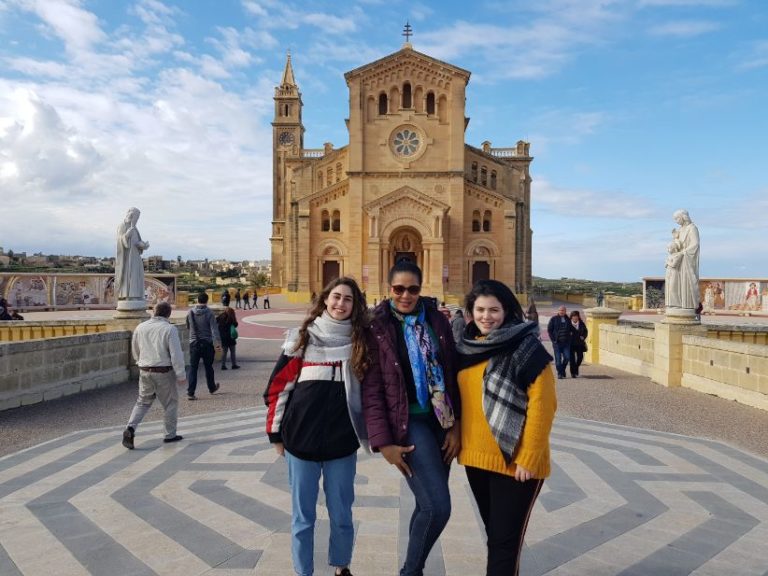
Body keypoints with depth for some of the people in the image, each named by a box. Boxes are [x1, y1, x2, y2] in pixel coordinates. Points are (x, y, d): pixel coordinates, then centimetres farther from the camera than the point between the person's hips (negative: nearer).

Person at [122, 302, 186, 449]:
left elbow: (135, 351, 16)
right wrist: (181, 376, -10)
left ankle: (130, 428, -3)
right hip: (164, 372, -4)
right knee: (170, 403, 12)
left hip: (145, 372, 4)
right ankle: (170, 435, 20)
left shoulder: (140, 327, 3)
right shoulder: (169, 329, -12)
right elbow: (176, 355, -16)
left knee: (142, 402, 17)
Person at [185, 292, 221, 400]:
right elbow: (214, 328, -17)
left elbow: (188, 327, 16)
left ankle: (190, 393, -6)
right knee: (208, 367, 14)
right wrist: (217, 342, -20)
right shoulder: (209, 312, -10)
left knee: (193, 368, 2)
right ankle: (212, 388, 31)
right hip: (207, 343, -2)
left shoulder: (190, 313, 1)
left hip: (194, 343, 2)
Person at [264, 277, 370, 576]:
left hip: (342, 441, 1)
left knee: (341, 514, 13)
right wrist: (276, 432, 2)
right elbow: (279, 385, 2)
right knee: (302, 515, 11)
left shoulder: (360, 341, 2)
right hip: (301, 438, -1)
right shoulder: (303, 338, -1)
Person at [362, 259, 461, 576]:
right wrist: (383, 442, -12)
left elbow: (452, 374, 6)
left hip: (441, 420, 5)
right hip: (408, 422, -5)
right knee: (438, 506, -12)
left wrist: (456, 424, 0)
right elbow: (372, 389, -8)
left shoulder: (437, 320, 4)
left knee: (428, 503, 14)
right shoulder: (377, 328, -7)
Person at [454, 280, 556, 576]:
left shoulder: (526, 348, -13)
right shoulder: (465, 347, 6)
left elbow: (542, 406, -16)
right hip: (475, 458, 6)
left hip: (514, 461, -6)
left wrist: (528, 458, -17)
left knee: (505, 539, 3)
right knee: (494, 533, 21)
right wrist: (457, 439, 13)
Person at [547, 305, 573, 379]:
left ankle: (563, 369, 21)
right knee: (558, 358, -3)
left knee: (567, 357, -3)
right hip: (557, 342, -3)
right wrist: (553, 340, -7)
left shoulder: (567, 319, 12)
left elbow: (571, 329, 23)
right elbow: (549, 330, 1)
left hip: (566, 342, 3)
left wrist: (568, 338, 9)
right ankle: (560, 373, 7)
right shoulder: (554, 319, 1)